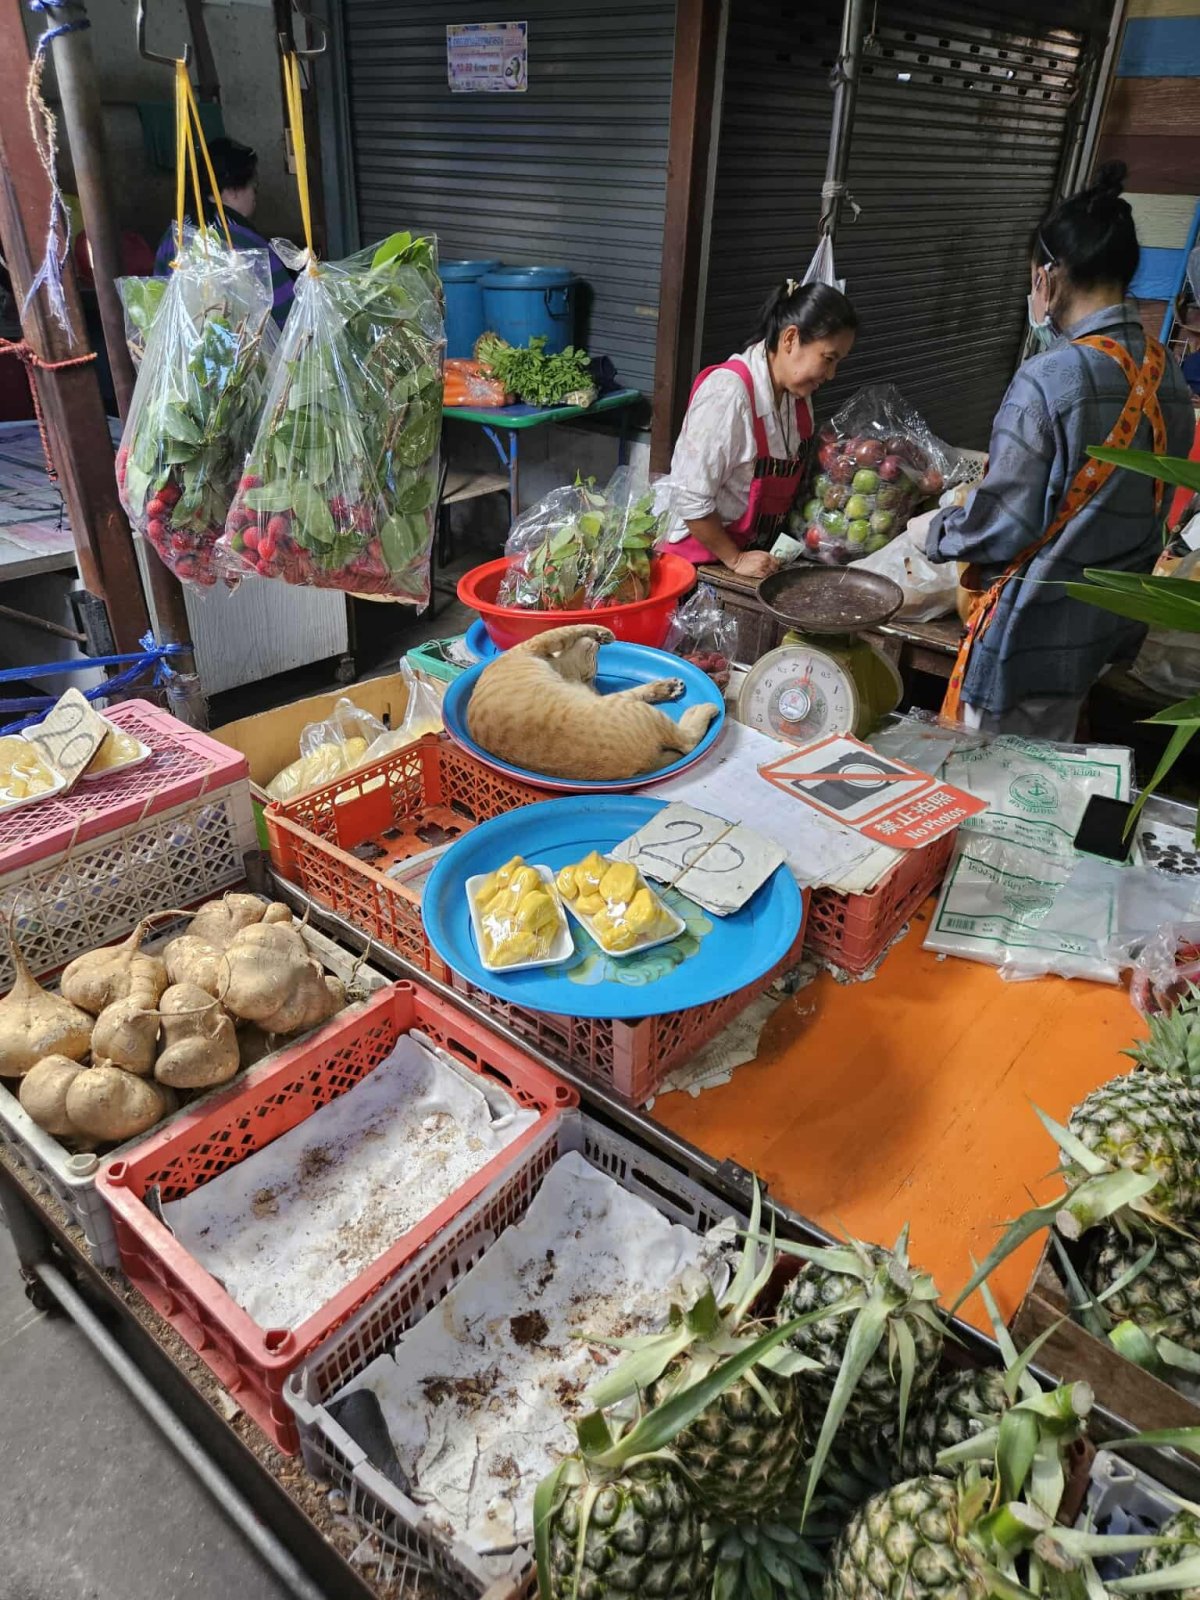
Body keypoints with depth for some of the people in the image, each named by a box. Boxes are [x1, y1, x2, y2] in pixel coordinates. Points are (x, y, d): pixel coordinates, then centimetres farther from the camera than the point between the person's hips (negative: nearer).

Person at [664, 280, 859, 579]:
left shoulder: (799, 392, 3)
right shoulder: (728, 392, -21)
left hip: (761, 556, 7)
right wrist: (735, 560, -14)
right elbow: (690, 497, -22)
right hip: (705, 556, -7)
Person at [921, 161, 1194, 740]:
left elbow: (1001, 527, -19)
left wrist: (933, 533, 0)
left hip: (1038, 625, -8)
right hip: (1112, 620, 8)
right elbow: (1141, 507, 13)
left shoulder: (1049, 381, -22)